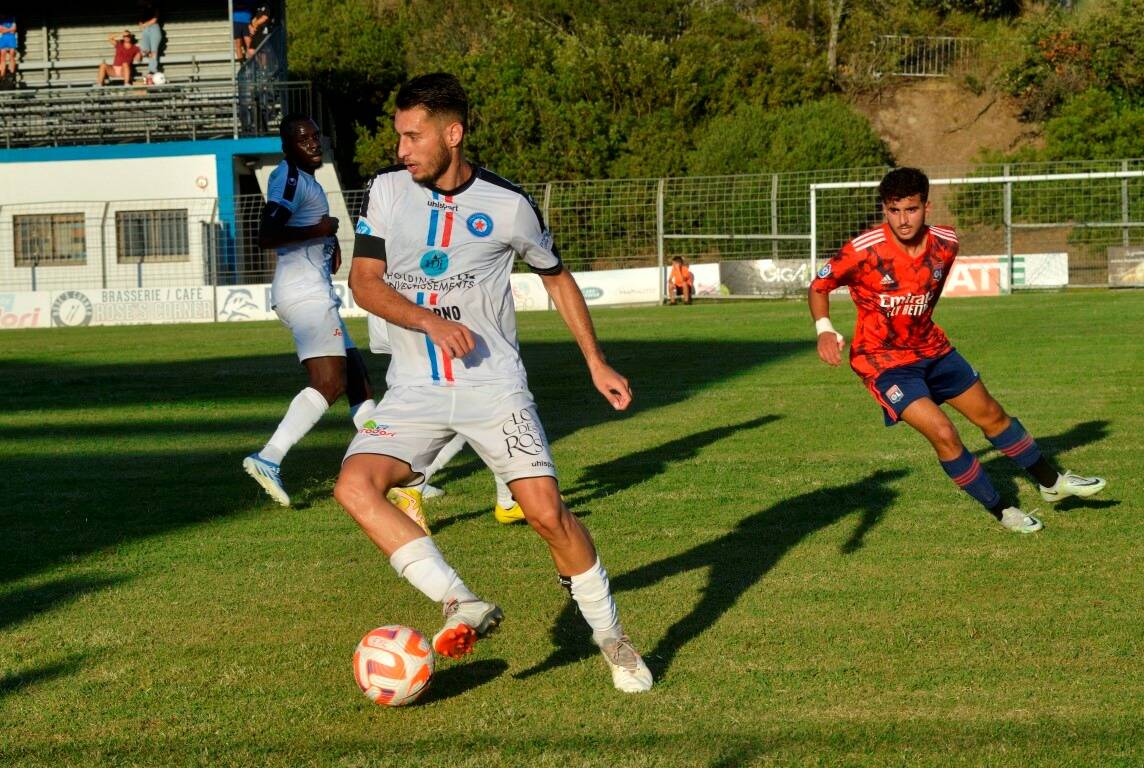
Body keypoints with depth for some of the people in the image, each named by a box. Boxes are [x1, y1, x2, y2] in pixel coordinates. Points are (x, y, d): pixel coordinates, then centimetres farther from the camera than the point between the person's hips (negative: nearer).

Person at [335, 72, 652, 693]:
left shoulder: (508, 205, -4)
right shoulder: (387, 190, 1)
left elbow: (556, 277, 13)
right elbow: (363, 282, -4)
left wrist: (597, 363, 11)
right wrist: (431, 322, -21)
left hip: (493, 385, -2)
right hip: (414, 389, 2)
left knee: (547, 511, -12)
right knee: (354, 485, -22)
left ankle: (613, 641, 9)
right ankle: (463, 606, -20)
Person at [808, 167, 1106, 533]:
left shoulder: (945, 243, -10)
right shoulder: (864, 251, -26)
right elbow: (818, 286, -15)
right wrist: (824, 329, -31)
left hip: (931, 348, 6)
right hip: (884, 361, -6)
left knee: (991, 414, 18)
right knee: (943, 433, -18)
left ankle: (1051, 482, 39)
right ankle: (1001, 510, 2)